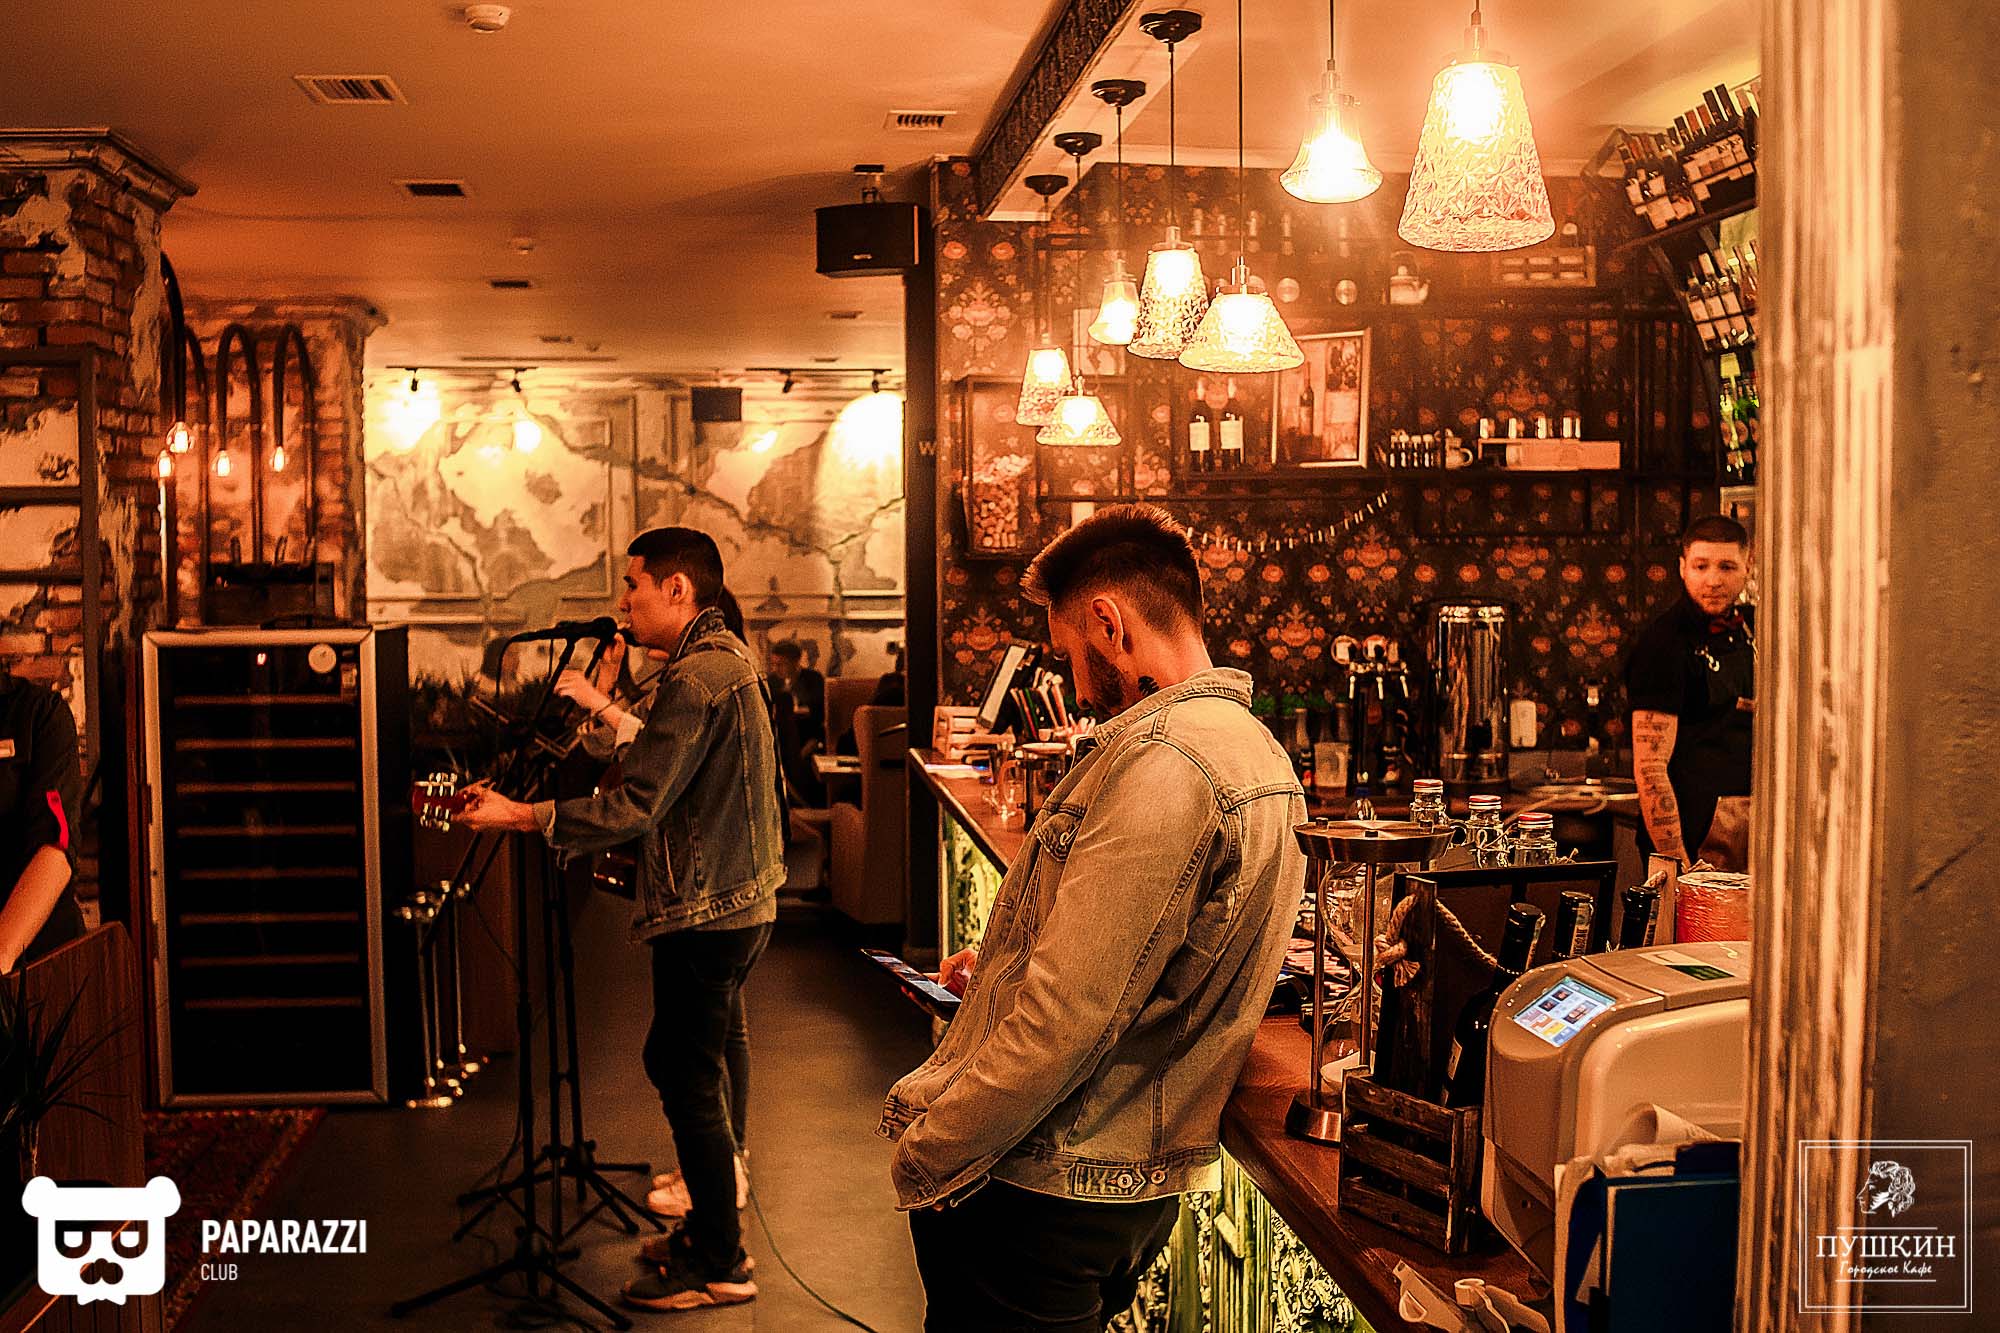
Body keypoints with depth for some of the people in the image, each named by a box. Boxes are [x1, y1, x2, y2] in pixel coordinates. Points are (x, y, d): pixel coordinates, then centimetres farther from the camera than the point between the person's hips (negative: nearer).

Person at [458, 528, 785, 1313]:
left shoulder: (696, 679, -21)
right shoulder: (728, 660, 13)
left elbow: (635, 807, -24)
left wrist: (520, 816, -21)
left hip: (706, 914, -11)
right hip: (735, 902, 11)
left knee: (688, 1081, -2)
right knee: (682, 1066, 19)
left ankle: (719, 1265, 8)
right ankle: (710, 1229, 30)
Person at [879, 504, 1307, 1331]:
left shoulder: (1161, 762, -22)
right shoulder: (1253, 750, 11)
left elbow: (1067, 1018, -25)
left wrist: (927, 1155, -16)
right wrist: (1006, 966, 17)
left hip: (1044, 1199, -9)